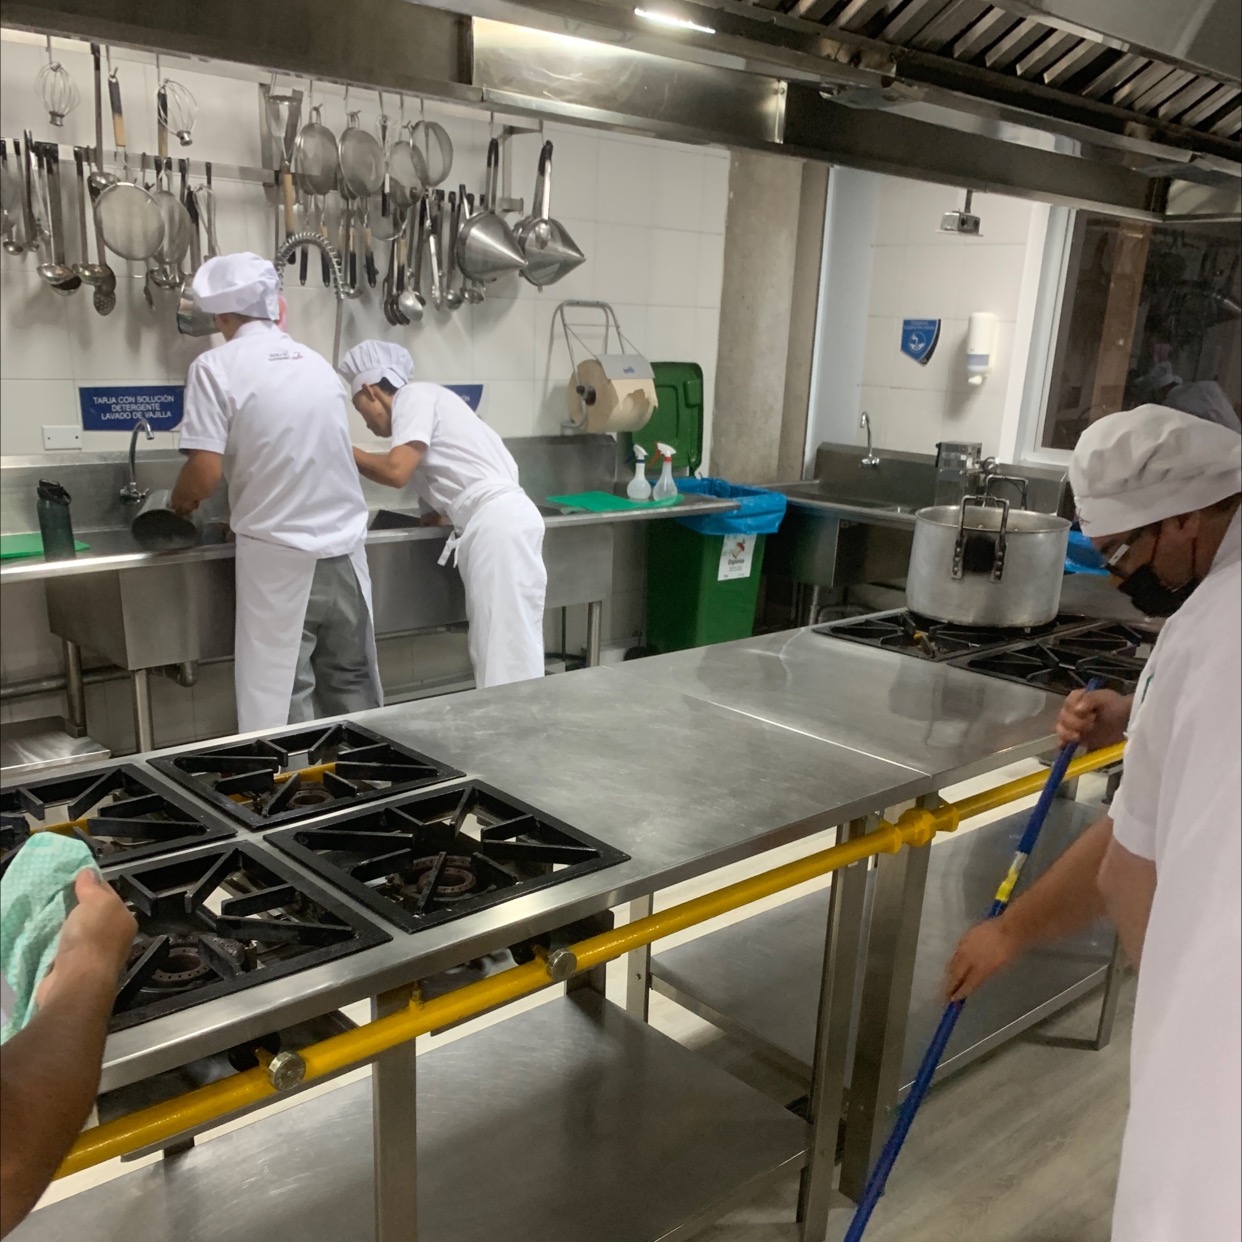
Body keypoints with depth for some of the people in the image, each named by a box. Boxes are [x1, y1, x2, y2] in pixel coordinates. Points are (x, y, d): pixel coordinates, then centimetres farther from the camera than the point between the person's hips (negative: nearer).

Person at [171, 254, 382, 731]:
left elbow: (205, 475, -13)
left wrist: (180, 503, 10)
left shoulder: (217, 367, -6)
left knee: (283, 691, 2)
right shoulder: (317, 363, 10)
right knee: (351, 681, 14)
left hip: (280, 554, -5)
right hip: (344, 545, 5)